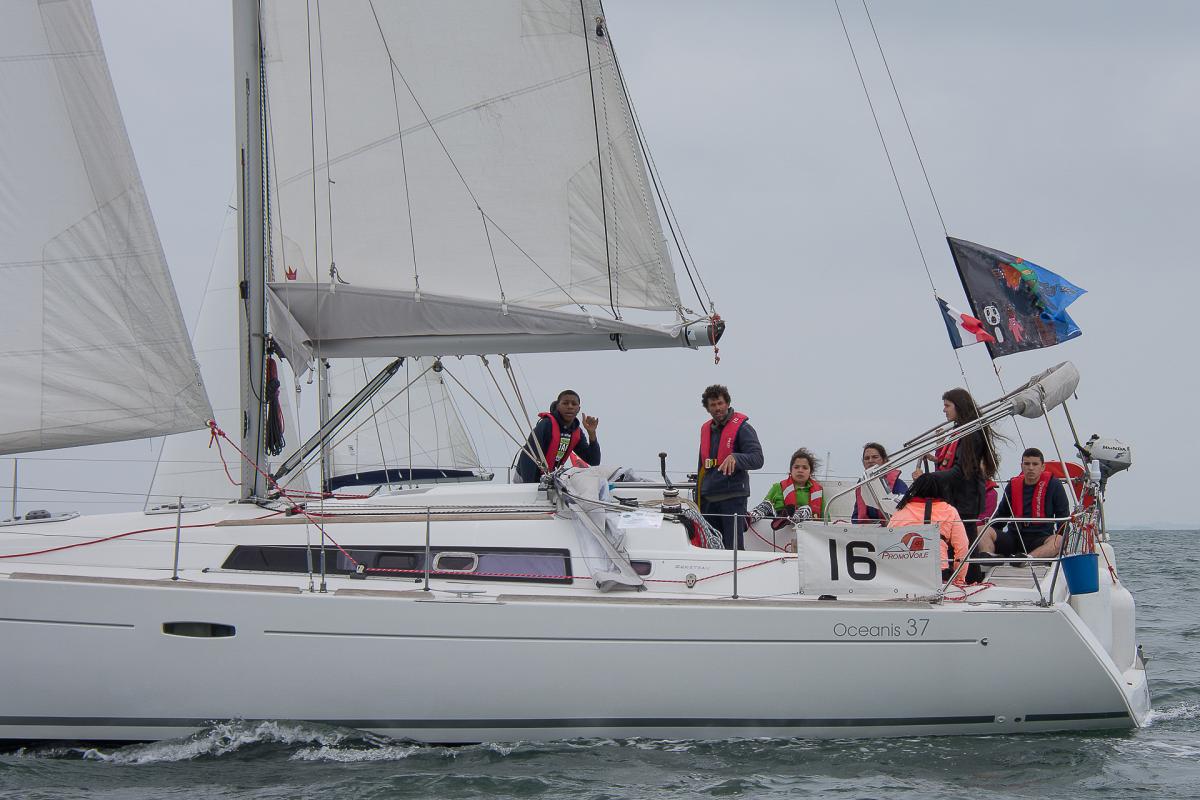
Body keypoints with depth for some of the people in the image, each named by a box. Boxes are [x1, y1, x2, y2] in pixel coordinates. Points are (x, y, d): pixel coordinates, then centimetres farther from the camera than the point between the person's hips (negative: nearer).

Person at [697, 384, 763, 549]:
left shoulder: (742, 428, -6)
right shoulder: (706, 429, 16)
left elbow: (757, 459, -15)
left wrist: (735, 458, -34)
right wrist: (698, 502, 22)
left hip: (733, 498, -7)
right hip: (709, 498, 7)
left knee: (733, 547, -9)